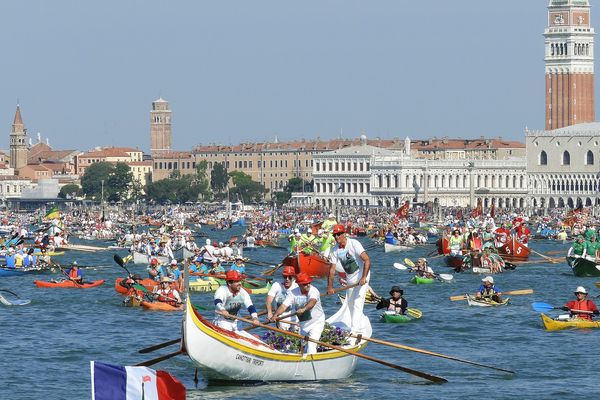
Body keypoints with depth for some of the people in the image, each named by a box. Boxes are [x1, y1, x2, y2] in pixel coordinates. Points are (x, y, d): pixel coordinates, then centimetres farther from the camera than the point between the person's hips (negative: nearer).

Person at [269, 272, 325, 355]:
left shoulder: (313, 291, -22)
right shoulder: (293, 293, -11)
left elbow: (312, 302, -43)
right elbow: (284, 305, -19)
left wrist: (304, 309, -63)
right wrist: (275, 315, -37)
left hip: (316, 323, -5)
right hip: (302, 324, 5)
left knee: (311, 345, -20)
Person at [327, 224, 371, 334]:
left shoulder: (354, 244, -21)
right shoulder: (335, 250, -4)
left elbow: (367, 260, -27)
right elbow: (332, 269, 0)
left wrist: (364, 277, -34)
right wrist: (330, 287, -4)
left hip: (362, 275, -7)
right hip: (350, 278, 7)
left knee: (357, 302, -16)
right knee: (350, 304, 14)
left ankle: (354, 330, -21)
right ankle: (360, 327, 30)